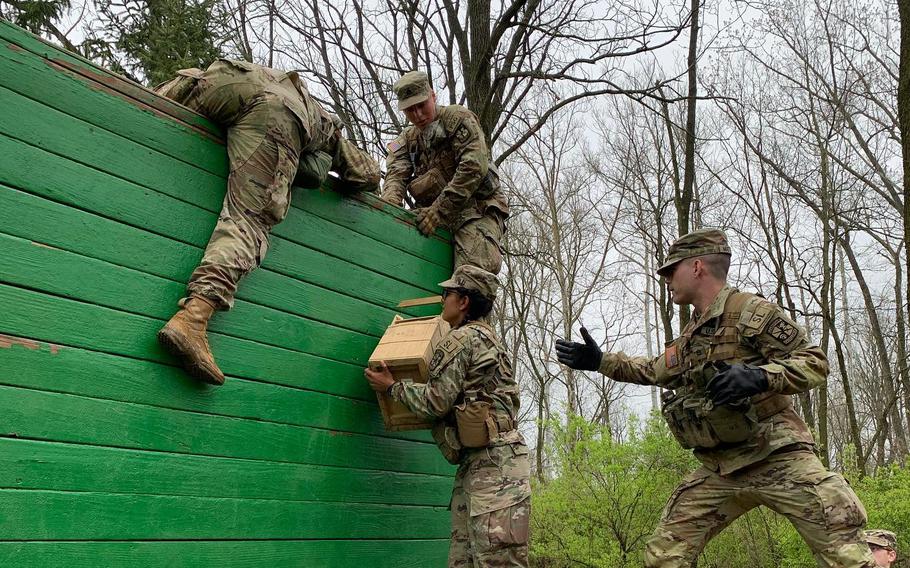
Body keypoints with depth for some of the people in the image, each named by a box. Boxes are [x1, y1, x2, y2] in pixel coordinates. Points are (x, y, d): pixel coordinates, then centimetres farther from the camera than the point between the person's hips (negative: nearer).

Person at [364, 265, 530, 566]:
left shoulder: (461, 338, -7)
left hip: (493, 461, -10)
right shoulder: (488, 338, 23)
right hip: (474, 463, 10)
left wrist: (392, 387, 3)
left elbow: (437, 402, -11)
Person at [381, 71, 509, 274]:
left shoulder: (458, 118, 0)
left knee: (473, 275, -27)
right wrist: (390, 201, -26)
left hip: (476, 208, -5)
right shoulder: (406, 141, 18)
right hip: (435, 218, 6)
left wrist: (438, 210, -20)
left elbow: (474, 168, -13)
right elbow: (396, 174, 1)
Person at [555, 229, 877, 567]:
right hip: (718, 471, 7)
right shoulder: (690, 336, 17)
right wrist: (600, 361, 29)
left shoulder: (750, 311, -8)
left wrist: (759, 377, -30)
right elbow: (652, 371, 35)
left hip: (777, 459, -7)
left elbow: (815, 363, -12)